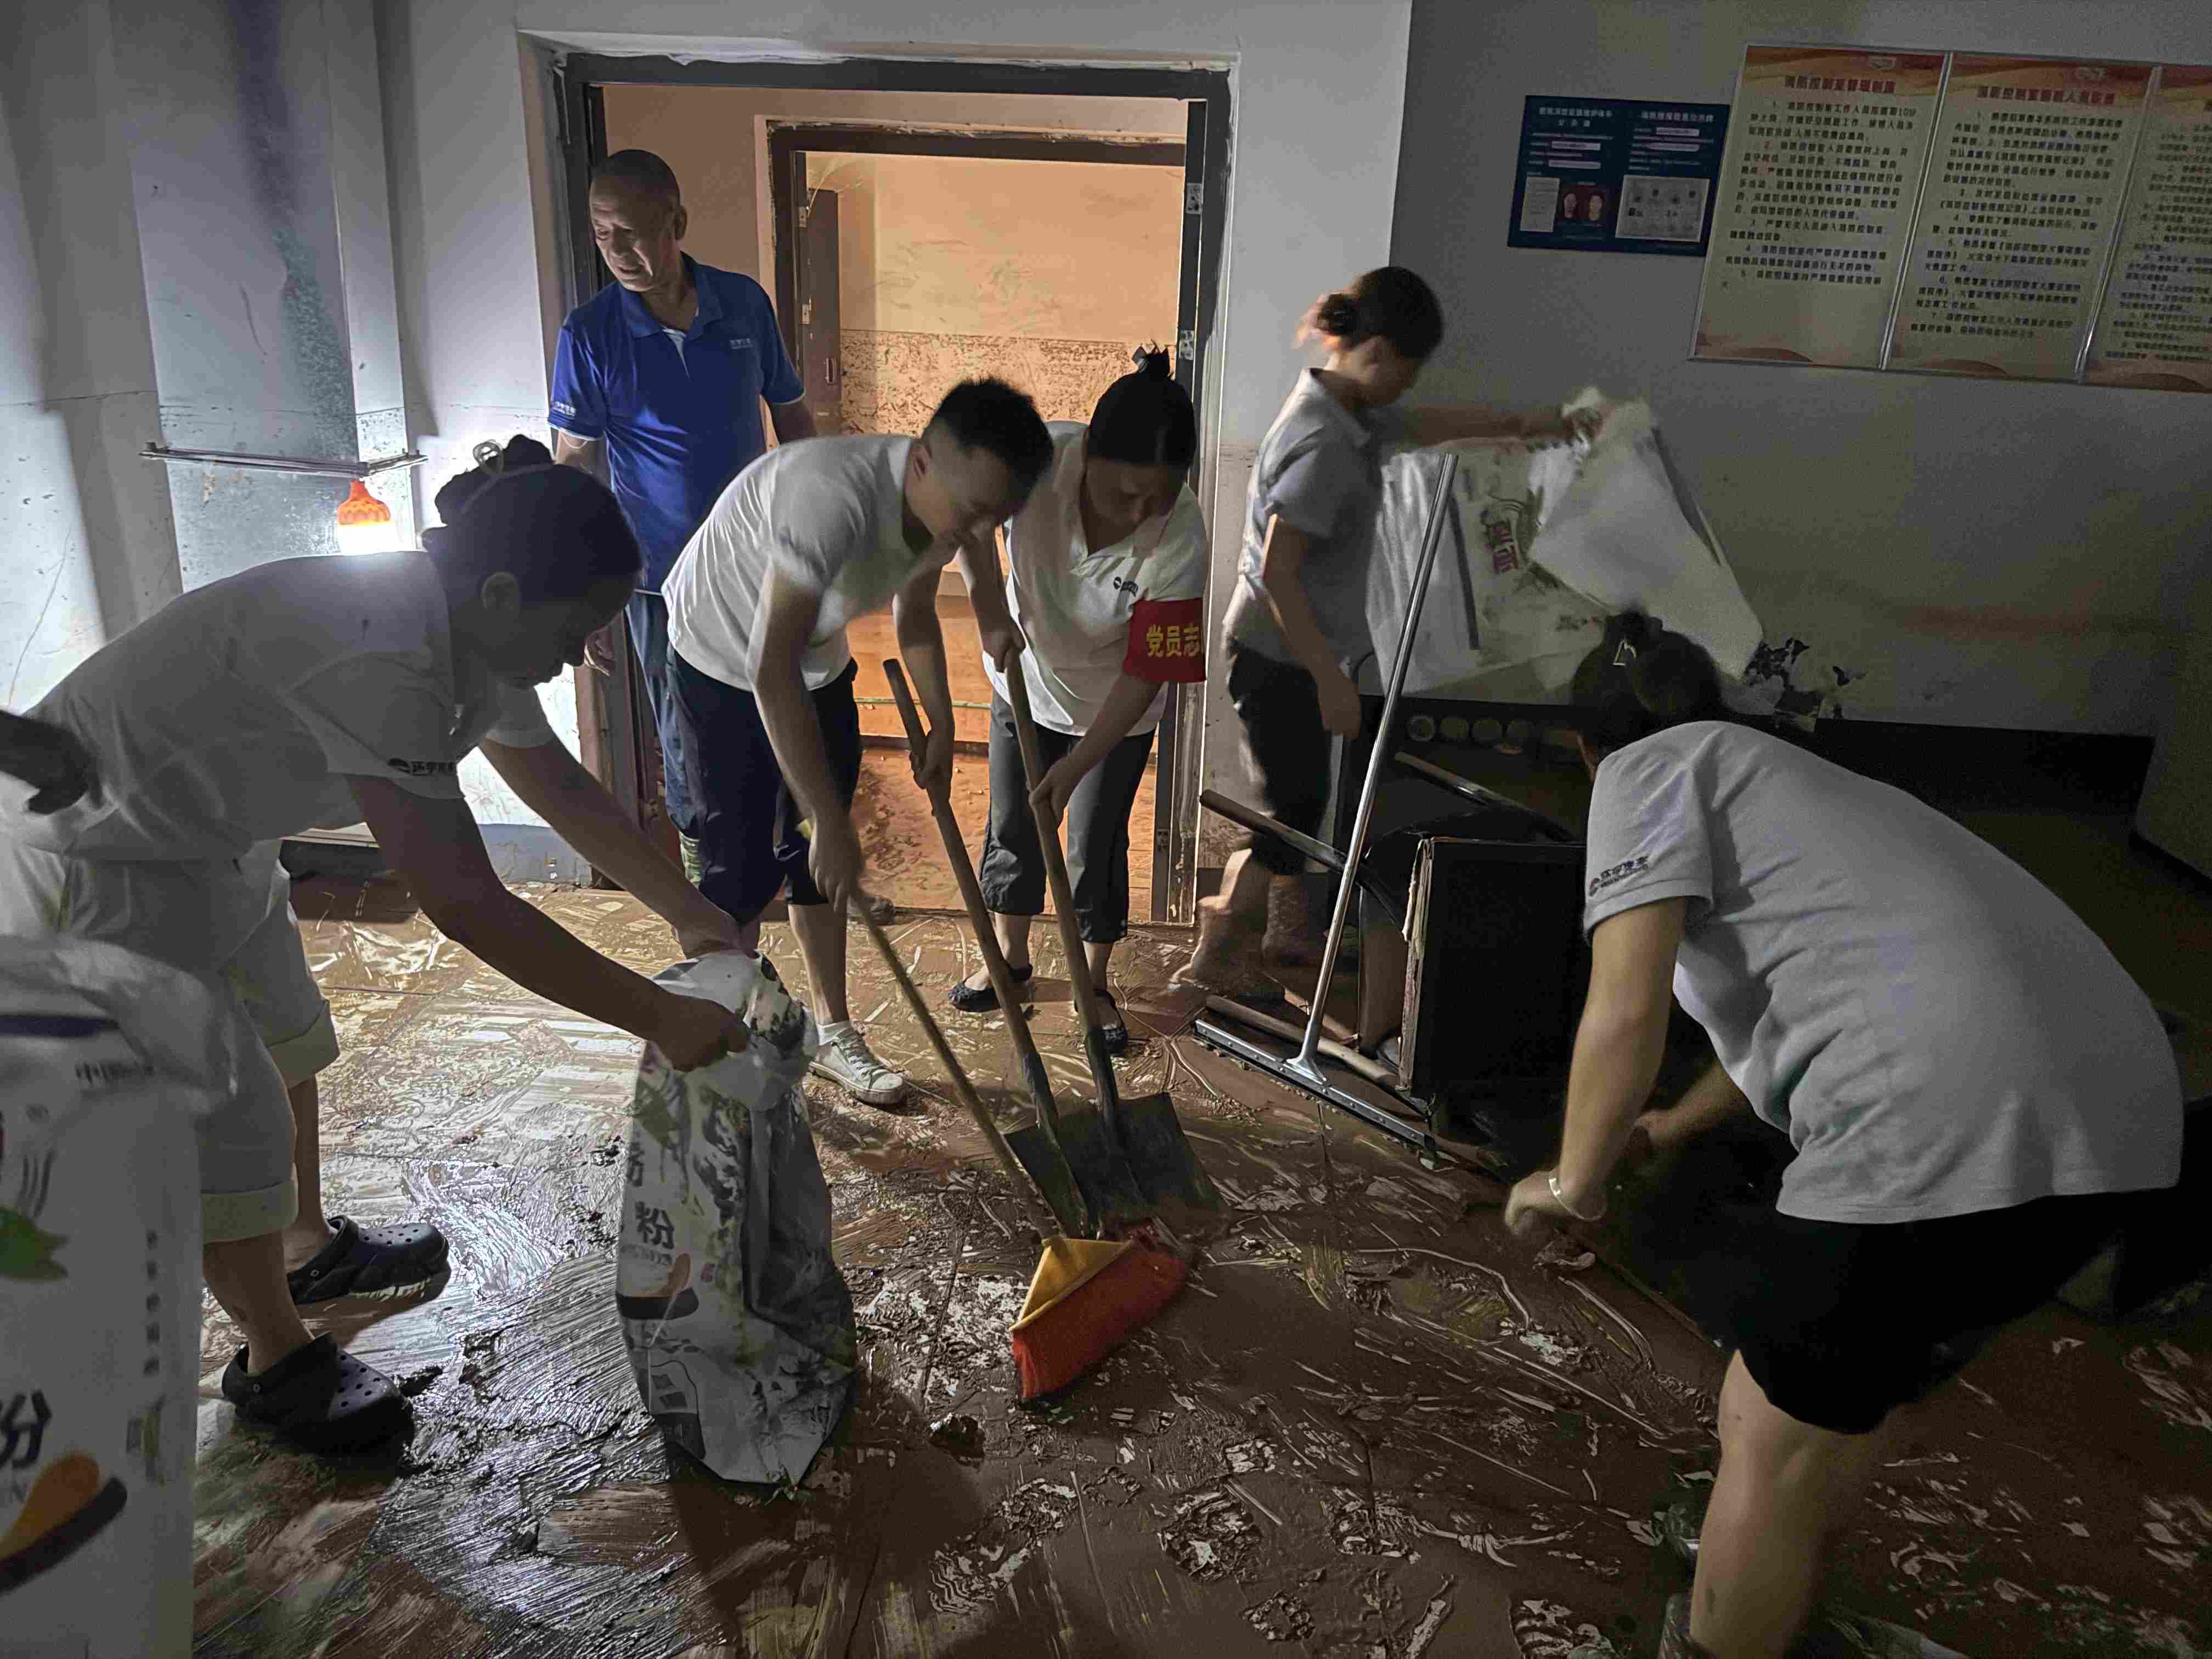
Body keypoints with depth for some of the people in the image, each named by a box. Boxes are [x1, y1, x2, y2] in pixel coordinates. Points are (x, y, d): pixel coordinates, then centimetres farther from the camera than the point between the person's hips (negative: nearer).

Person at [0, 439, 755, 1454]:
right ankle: (276, 1362, 22)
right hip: (98, 863, -10)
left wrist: (688, 911, 7)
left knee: (284, 1044, 23)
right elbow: (467, 907, -39)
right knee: (224, 1124, -1)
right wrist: (659, 1020, -33)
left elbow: (563, 789, 6)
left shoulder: (471, 637, -8)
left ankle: (310, 1250, 47)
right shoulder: (378, 659, -38)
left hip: (208, 833, 10)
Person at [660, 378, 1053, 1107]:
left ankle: (832, 1031, 27)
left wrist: (941, 725, 8)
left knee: (819, 862, 12)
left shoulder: (940, 504, -15)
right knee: (741, 869, -2)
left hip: (819, 663, 7)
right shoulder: (834, 495, -41)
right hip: (723, 666, -6)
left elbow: (914, 614, 7)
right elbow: (771, 671, -44)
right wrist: (831, 821, -43)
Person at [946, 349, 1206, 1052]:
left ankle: (1094, 983, 30)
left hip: (1115, 710, -2)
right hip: (1025, 679, 2)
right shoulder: (1038, 458, -32)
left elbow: (1145, 675, -27)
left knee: (1096, 845, 6)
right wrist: (990, 605, -29)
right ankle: (1010, 956, 40)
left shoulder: (1180, 540, -33)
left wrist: (1077, 765, -29)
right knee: (1012, 827, 15)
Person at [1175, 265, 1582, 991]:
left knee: (1301, 798, 21)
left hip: (1295, 654, 9)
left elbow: (1422, 424, 26)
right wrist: (1331, 678, -23)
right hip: (1279, 659, -9)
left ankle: (1294, 926, 39)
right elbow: (1277, 572, -27)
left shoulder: (1348, 412, 6)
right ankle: (1216, 953, 17)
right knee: (1291, 808, 2)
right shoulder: (1324, 446, -25)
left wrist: (1522, 425, 27)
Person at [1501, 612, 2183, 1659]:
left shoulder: (1649, 768, 6)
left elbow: (1624, 1016, -6)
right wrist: (1668, 1130, 55)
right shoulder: (1789, 780, 31)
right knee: (1861, 1392, 28)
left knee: (1773, 1436, 11)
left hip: (1945, 1133, -9)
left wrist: (1572, 1185, 11)